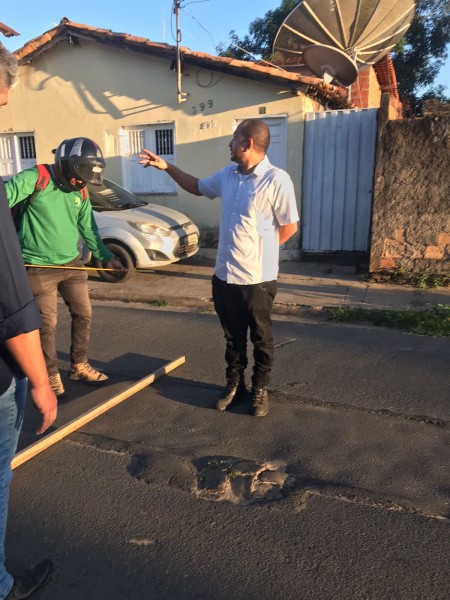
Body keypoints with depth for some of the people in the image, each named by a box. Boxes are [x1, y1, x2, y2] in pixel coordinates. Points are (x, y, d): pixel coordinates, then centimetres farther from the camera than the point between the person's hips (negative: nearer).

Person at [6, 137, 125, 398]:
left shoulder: (81, 192, 5)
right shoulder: (33, 179, -13)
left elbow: (88, 229, 12)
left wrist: (106, 256, 6)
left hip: (73, 264, 6)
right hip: (39, 267, -6)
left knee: (84, 314, 11)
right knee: (48, 324, 2)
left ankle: (79, 366, 30)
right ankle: (51, 375, 21)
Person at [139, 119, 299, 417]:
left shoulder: (276, 180, -16)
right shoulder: (228, 174, 6)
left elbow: (289, 226, -12)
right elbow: (198, 187, 24)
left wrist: (258, 251, -3)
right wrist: (167, 166, 18)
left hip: (257, 278, -6)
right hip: (224, 275, 7)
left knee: (261, 338, 12)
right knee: (233, 336, 19)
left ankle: (260, 389, 29)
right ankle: (235, 384, 35)